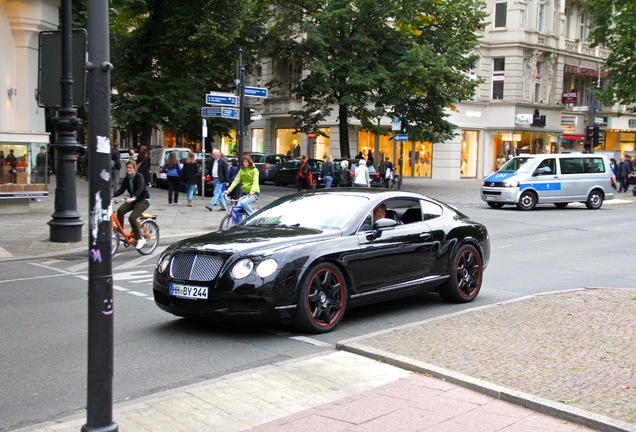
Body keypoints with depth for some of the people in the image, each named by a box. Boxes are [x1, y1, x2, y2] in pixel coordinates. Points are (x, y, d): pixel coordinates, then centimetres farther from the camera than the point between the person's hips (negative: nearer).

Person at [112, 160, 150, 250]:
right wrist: (112, 195, -22)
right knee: (120, 210, -20)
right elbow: (121, 190, -3)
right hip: (133, 200, 7)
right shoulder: (126, 179, 4)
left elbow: (140, 189, -31)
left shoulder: (139, 177, -16)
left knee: (132, 218, -23)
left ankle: (140, 239, -8)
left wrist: (133, 198, -49)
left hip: (143, 200, -7)